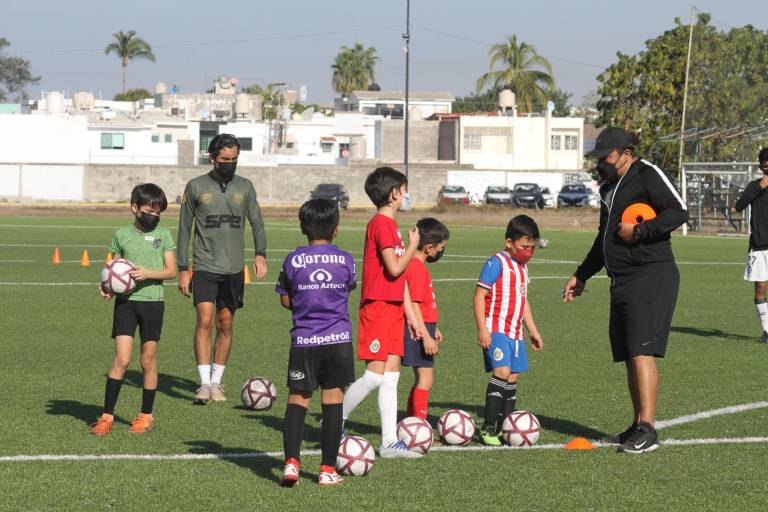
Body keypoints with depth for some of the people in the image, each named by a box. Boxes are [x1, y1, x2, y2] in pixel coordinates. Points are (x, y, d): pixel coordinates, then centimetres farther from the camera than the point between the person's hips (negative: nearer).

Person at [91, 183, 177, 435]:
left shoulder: (163, 235, 3)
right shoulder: (121, 234, 4)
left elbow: (171, 271, 1)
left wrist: (147, 273, -15)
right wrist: (107, 286, -7)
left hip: (152, 301, 1)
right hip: (126, 301, -1)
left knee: (148, 361, 6)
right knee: (121, 359, -9)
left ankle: (146, 415, 19)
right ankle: (107, 416, -4)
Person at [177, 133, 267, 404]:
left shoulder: (245, 187, 7)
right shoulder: (196, 187, 0)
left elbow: (257, 223, 10)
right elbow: (185, 229, 4)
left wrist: (260, 254, -9)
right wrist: (183, 270, 1)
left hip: (233, 268, 3)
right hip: (204, 267, -3)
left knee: (225, 325, 7)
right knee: (205, 320, -14)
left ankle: (216, 381, 17)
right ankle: (204, 383, -15)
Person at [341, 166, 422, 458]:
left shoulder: (390, 224, 17)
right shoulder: (381, 224, -13)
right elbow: (394, 269, -18)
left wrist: (409, 312, 19)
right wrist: (413, 245, -3)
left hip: (392, 308, 9)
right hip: (377, 308, -9)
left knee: (391, 377, 5)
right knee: (375, 375, -10)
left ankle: (390, 442, 5)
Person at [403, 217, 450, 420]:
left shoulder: (417, 265, 14)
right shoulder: (417, 268, -17)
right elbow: (414, 305, -21)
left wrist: (433, 329, 28)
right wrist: (426, 337, -22)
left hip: (423, 327, 11)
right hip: (419, 329, -11)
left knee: (422, 379, 16)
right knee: (426, 378, -9)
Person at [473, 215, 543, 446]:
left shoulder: (522, 266, 17)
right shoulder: (497, 263, -10)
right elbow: (479, 296, -13)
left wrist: (533, 331, 29)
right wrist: (482, 329, -20)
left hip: (515, 332, 9)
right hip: (495, 330, -9)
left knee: (513, 378, 7)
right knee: (502, 372, -20)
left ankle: (503, 429, 12)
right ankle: (488, 429, -15)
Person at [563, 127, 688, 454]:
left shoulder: (647, 175, -6)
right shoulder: (609, 187, 22)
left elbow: (678, 211, -16)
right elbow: (604, 239, 32)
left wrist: (639, 231, -17)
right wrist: (581, 276, 32)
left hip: (651, 277, -9)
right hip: (622, 281, 9)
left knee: (642, 352, -15)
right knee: (629, 356, 9)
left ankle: (647, 432, -17)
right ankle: (637, 430, 14)